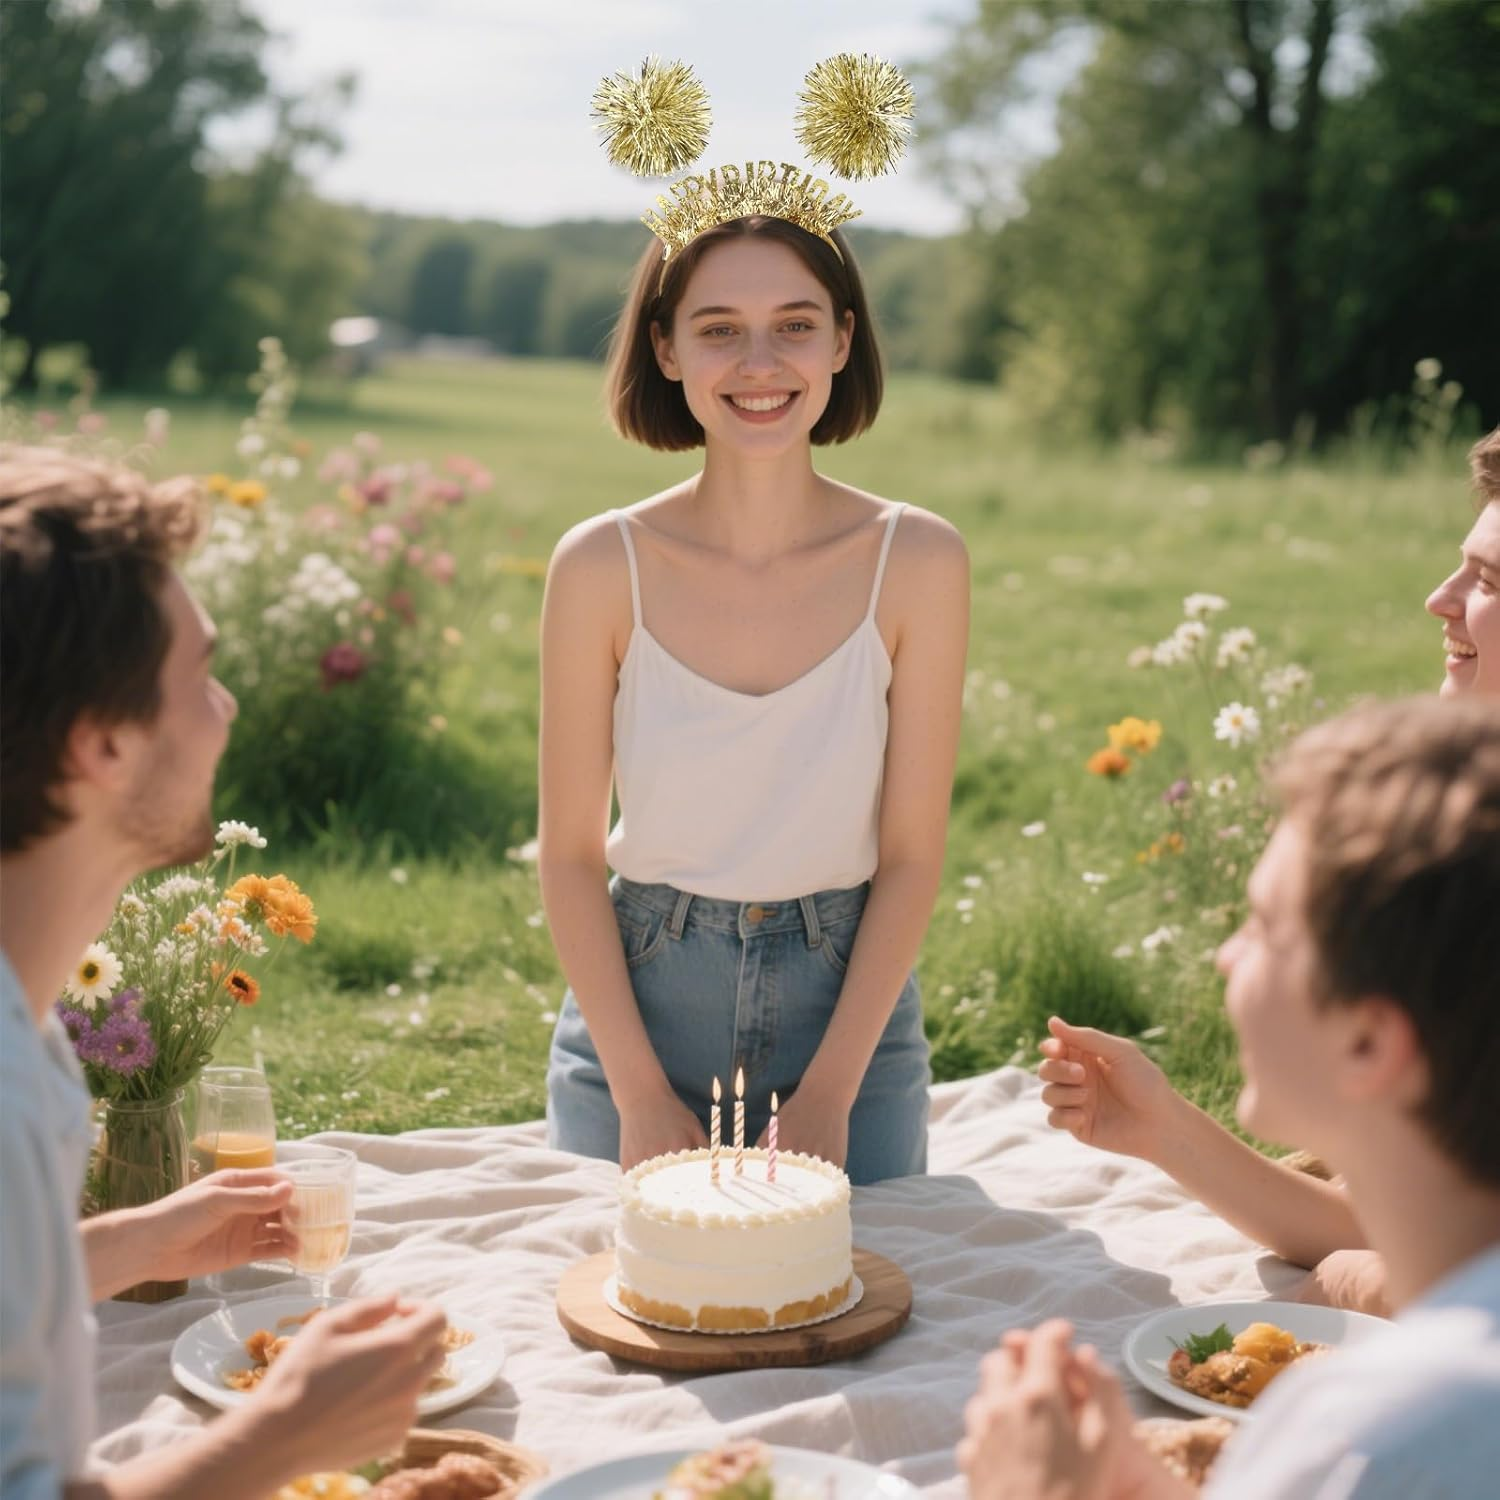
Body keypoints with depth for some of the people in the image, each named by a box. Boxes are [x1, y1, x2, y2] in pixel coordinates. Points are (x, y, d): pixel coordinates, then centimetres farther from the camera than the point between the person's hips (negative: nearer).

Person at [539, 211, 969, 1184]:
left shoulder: (918, 563, -10)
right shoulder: (603, 568, -11)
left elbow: (912, 855, -7)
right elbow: (570, 854, -6)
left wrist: (828, 1093, -10)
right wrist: (643, 1093, -10)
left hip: (849, 1009, 0)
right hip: (638, 1004, 0)